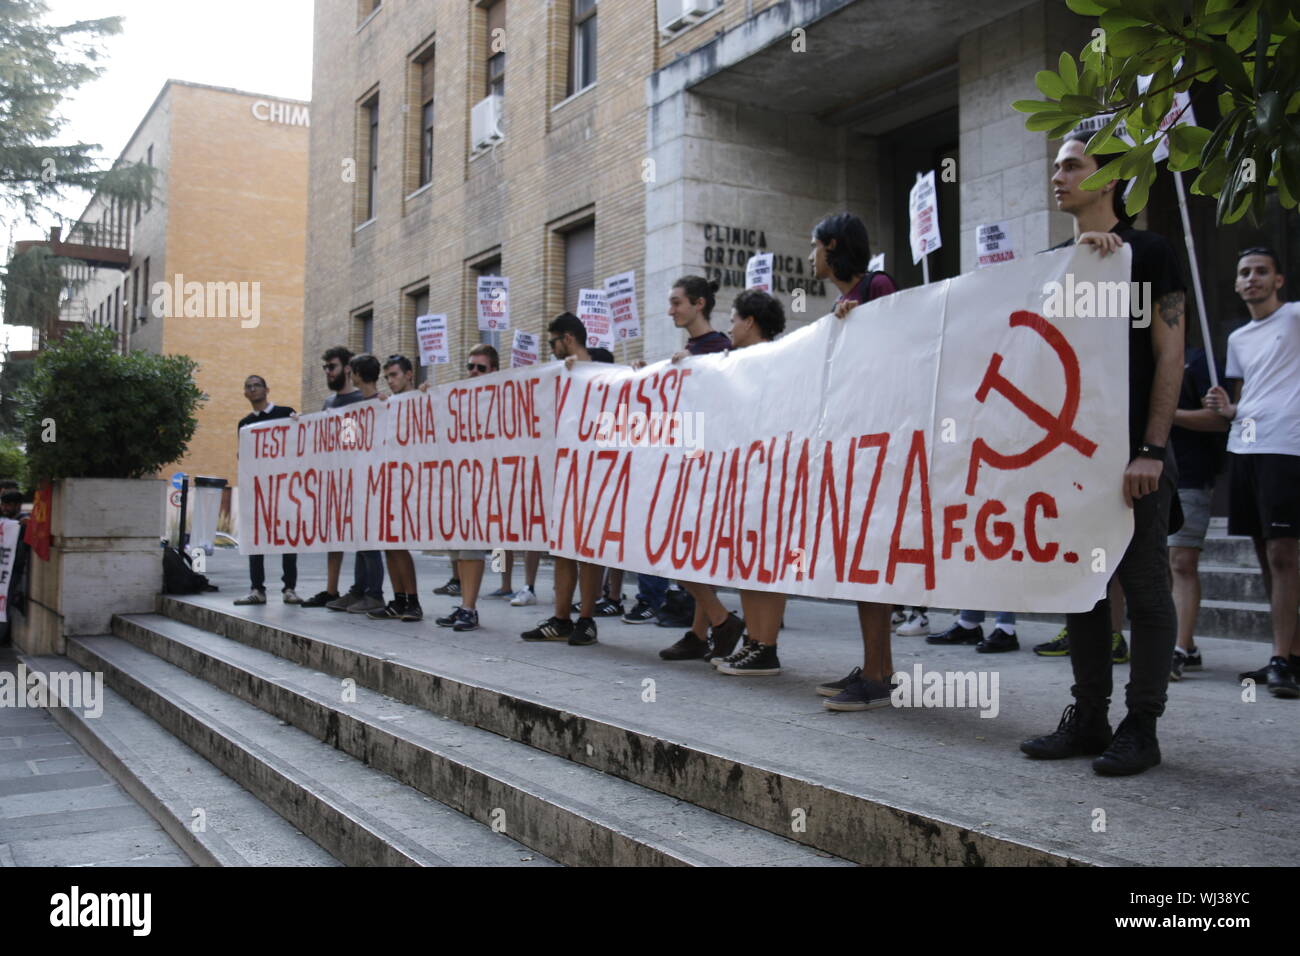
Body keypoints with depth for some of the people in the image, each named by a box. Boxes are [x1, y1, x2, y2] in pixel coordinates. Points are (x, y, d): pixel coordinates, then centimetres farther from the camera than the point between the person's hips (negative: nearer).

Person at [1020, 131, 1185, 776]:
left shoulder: (1148, 252, 1)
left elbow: (1169, 354, -5)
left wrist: (1151, 450, -13)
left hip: (1133, 452, -5)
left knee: (1144, 589, 0)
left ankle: (1141, 727, 8)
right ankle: (1088, 717, 17)